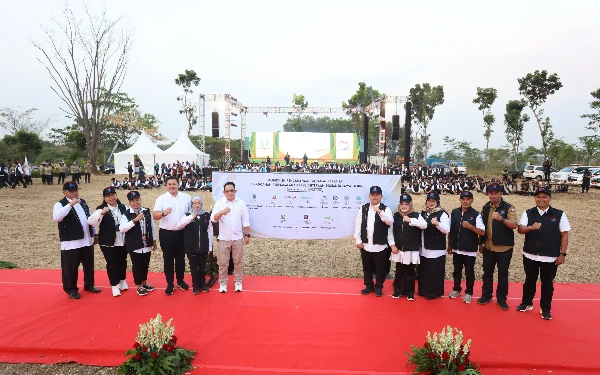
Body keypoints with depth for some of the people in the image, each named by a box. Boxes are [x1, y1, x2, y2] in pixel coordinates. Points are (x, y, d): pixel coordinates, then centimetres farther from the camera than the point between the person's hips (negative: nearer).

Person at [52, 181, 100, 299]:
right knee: (70, 267, 4)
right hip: (71, 243, -6)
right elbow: (56, 217, -31)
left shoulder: (83, 202, 12)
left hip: (87, 241, 6)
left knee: (89, 265, 16)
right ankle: (71, 289, 21)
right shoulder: (60, 204, -9)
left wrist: (94, 234, 18)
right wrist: (70, 204, -35)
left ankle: (89, 285, 33)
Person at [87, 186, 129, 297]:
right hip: (108, 243, -4)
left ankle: (122, 281, 35)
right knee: (112, 264, 4)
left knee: (122, 262, 17)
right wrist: (101, 213, -38)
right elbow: (91, 221, -24)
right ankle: (115, 286, 16)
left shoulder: (123, 208, 3)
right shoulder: (101, 209, -10)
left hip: (123, 241, 4)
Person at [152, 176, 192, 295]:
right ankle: (170, 284, 19)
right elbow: (155, 215, -12)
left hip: (181, 233, 2)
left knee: (180, 258, 13)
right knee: (168, 259, 7)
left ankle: (180, 281, 29)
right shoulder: (161, 199, -4)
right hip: (166, 233, -1)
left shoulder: (186, 198, 1)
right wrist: (164, 213, -32)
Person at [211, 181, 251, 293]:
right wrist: (222, 212, -31)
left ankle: (238, 282, 23)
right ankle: (222, 283, 19)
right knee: (223, 263, 6)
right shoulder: (219, 203, -3)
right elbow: (213, 219, -13)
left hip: (237, 238, 1)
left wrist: (247, 235, 2)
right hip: (224, 238, -1)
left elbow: (245, 221, 4)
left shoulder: (241, 203, 0)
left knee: (238, 261, 9)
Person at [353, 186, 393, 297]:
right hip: (365, 244, 3)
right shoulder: (363, 209, 3)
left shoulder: (385, 209, -4)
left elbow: (390, 222, -21)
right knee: (367, 267, 15)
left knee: (380, 268, 8)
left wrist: (379, 211, -33)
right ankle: (369, 286, 33)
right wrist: (358, 240, 0)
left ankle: (378, 287, 28)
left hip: (380, 245, -2)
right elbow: (358, 225, 4)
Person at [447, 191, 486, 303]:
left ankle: (469, 293, 23)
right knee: (457, 270, 16)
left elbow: (482, 232, -13)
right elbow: (450, 230, 8)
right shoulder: (454, 213, 1)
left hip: (470, 250, -3)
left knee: (469, 272, 8)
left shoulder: (476, 214, -10)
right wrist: (449, 245, 10)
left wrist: (470, 226, -28)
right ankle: (456, 289, 33)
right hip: (456, 248, 3)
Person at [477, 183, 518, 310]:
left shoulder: (509, 207, -9)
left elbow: (514, 225, -20)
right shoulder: (485, 208, 5)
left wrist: (501, 219, -36)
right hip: (488, 247, 4)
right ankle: (486, 295, 26)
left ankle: (501, 298, 20)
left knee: (503, 274, 7)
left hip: (504, 247, -4)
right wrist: (480, 243, 12)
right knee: (487, 272, 12)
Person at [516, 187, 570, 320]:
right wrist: (531, 227, -30)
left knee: (547, 283, 10)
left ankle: (545, 309, 24)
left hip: (550, 257, -1)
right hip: (530, 255, 1)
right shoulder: (528, 213, 1)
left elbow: (564, 235, -2)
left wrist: (562, 254, -6)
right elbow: (520, 229, -8)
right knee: (529, 280, 16)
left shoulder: (559, 214, -3)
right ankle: (527, 303, 31)